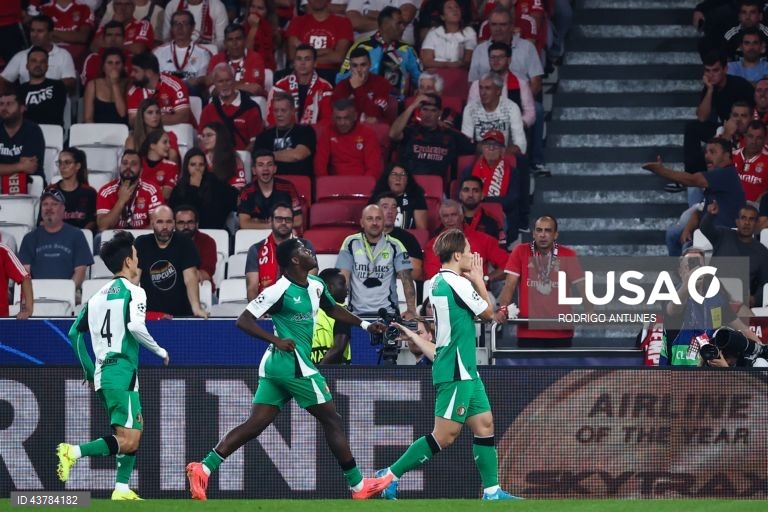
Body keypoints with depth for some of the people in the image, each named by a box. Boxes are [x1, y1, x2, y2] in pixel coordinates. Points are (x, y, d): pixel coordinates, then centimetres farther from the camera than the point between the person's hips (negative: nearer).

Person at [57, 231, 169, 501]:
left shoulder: (98, 296, 15)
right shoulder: (133, 291, -6)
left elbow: (74, 332, 16)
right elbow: (135, 326, -22)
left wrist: (89, 371, 25)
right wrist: (161, 351, -7)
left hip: (103, 374, 8)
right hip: (122, 373, -8)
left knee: (135, 431, 19)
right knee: (127, 442, -12)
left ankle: (122, 489, 12)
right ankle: (73, 452, -25)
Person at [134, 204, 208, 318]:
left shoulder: (185, 244, 0)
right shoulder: (141, 244, 3)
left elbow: (190, 278, -10)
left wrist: (196, 308, -25)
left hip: (181, 313, -1)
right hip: (150, 314, 1)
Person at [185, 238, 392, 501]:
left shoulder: (316, 286, 10)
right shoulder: (280, 291, -15)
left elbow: (333, 309, 30)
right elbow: (243, 321, -14)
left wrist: (365, 325, 23)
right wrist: (276, 340, -22)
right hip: (293, 363, -9)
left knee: (256, 423, 4)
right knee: (332, 420, 0)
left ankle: (204, 468, -3)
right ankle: (358, 486, 7)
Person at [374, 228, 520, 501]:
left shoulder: (438, 282, 10)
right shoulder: (458, 284, -17)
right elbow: (487, 313, -4)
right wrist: (479, 279, 8)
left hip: (465, 370, 10)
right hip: (456, 372, -10)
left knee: (484, 424, 7)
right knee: (445, 435, -7)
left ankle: (492, 491, 6)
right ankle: (390, 476, -3)